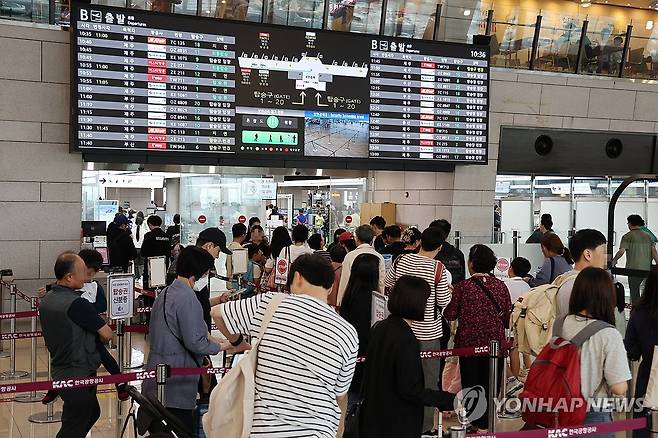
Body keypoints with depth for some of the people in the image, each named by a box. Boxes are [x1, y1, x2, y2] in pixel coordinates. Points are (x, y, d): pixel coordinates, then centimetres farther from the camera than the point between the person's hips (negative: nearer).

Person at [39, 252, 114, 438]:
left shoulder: (46, 300, 3)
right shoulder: (77, 304, -24)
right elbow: (107, 335, -17)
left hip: (60, 372, 9)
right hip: (79, 375, -9)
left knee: (92, 412, 27)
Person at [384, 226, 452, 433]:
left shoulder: (401, 261, -3)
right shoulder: (438, 268, -15)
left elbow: (387, 286, 10)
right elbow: (443, 301, -10)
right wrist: (447, 289, 9)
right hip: (428, 332, -4)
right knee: (428, 380, 7)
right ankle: (425, 427, 12)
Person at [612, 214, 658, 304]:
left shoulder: (627, 236, -4)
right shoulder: (648, 236, 11)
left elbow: (621, 251, -12)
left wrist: (614, 260, 4)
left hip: (634, 269, -5)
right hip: (647, 269, 5)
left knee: (634, 292, 4)